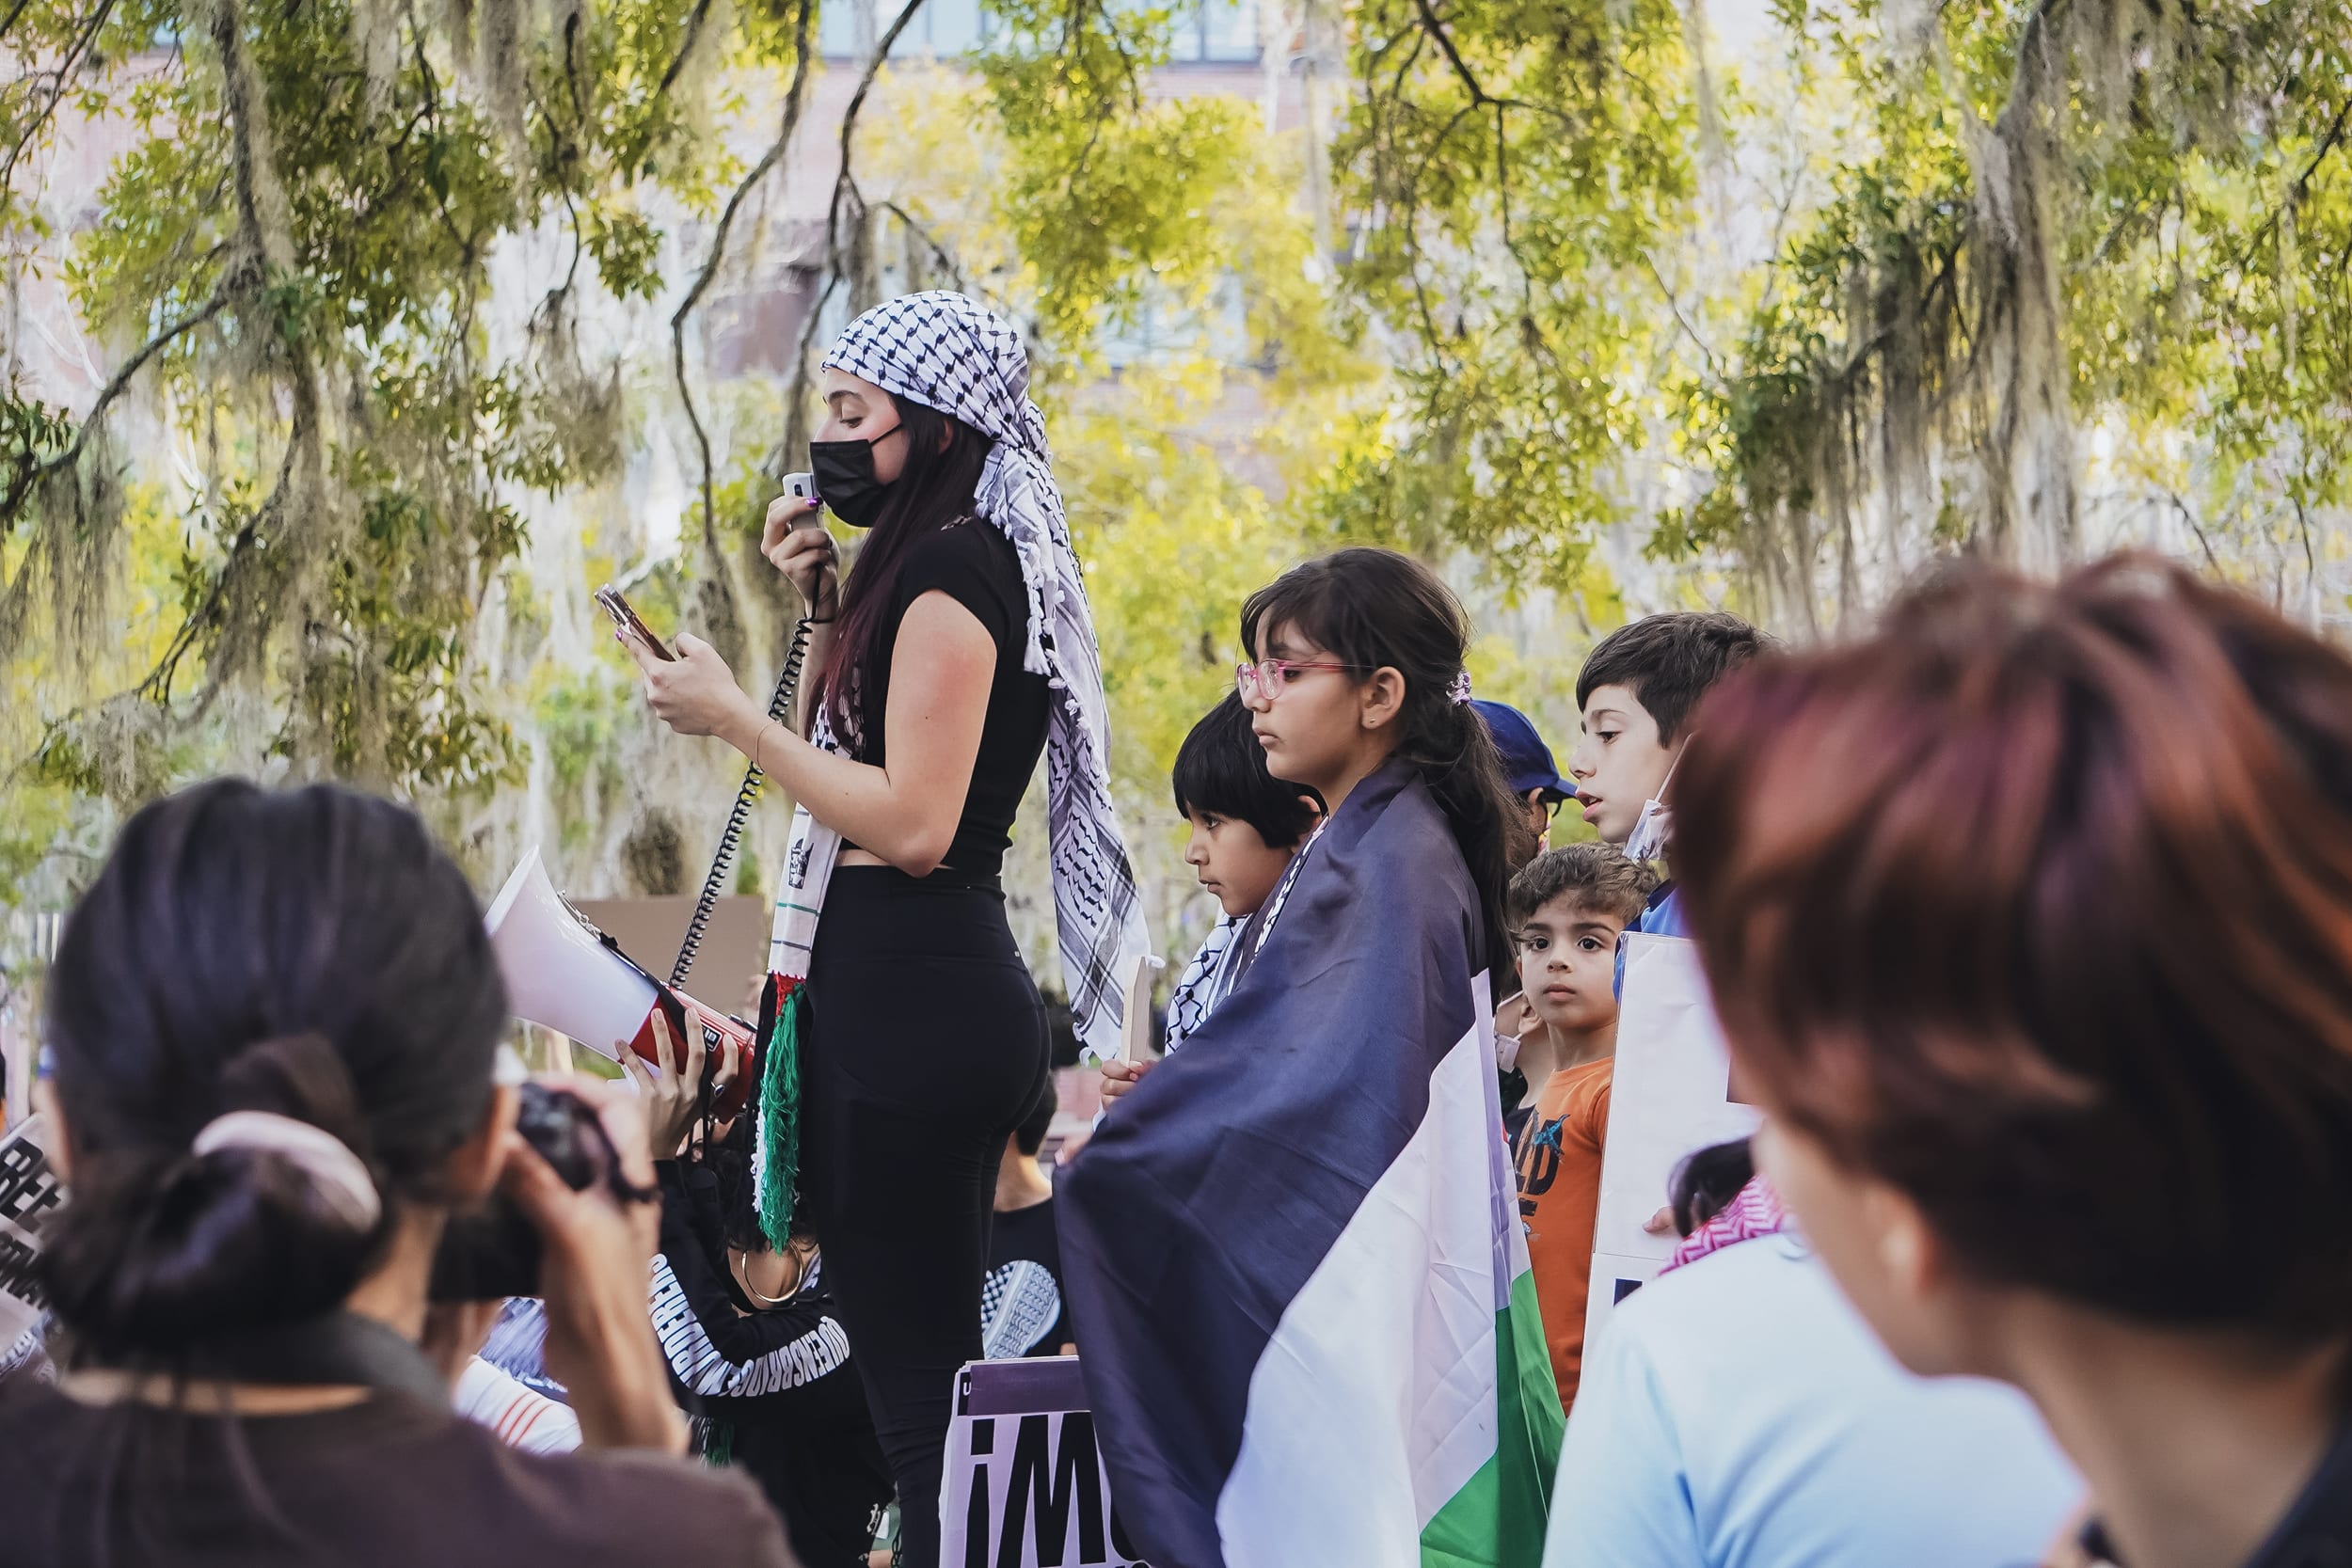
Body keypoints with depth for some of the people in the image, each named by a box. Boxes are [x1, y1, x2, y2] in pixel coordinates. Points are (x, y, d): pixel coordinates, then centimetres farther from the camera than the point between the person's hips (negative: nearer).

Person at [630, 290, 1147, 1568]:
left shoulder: (955, 566, -13)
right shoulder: (955, 561, 18)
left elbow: (912, 820, -20)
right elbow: (878, 758, 24)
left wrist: (733, 720, -14)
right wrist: (824, 610, 15)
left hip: (912, 1000, -11)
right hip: (929, 992, 11)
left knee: (915, 1376, -7)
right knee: (929, 1365, 15)